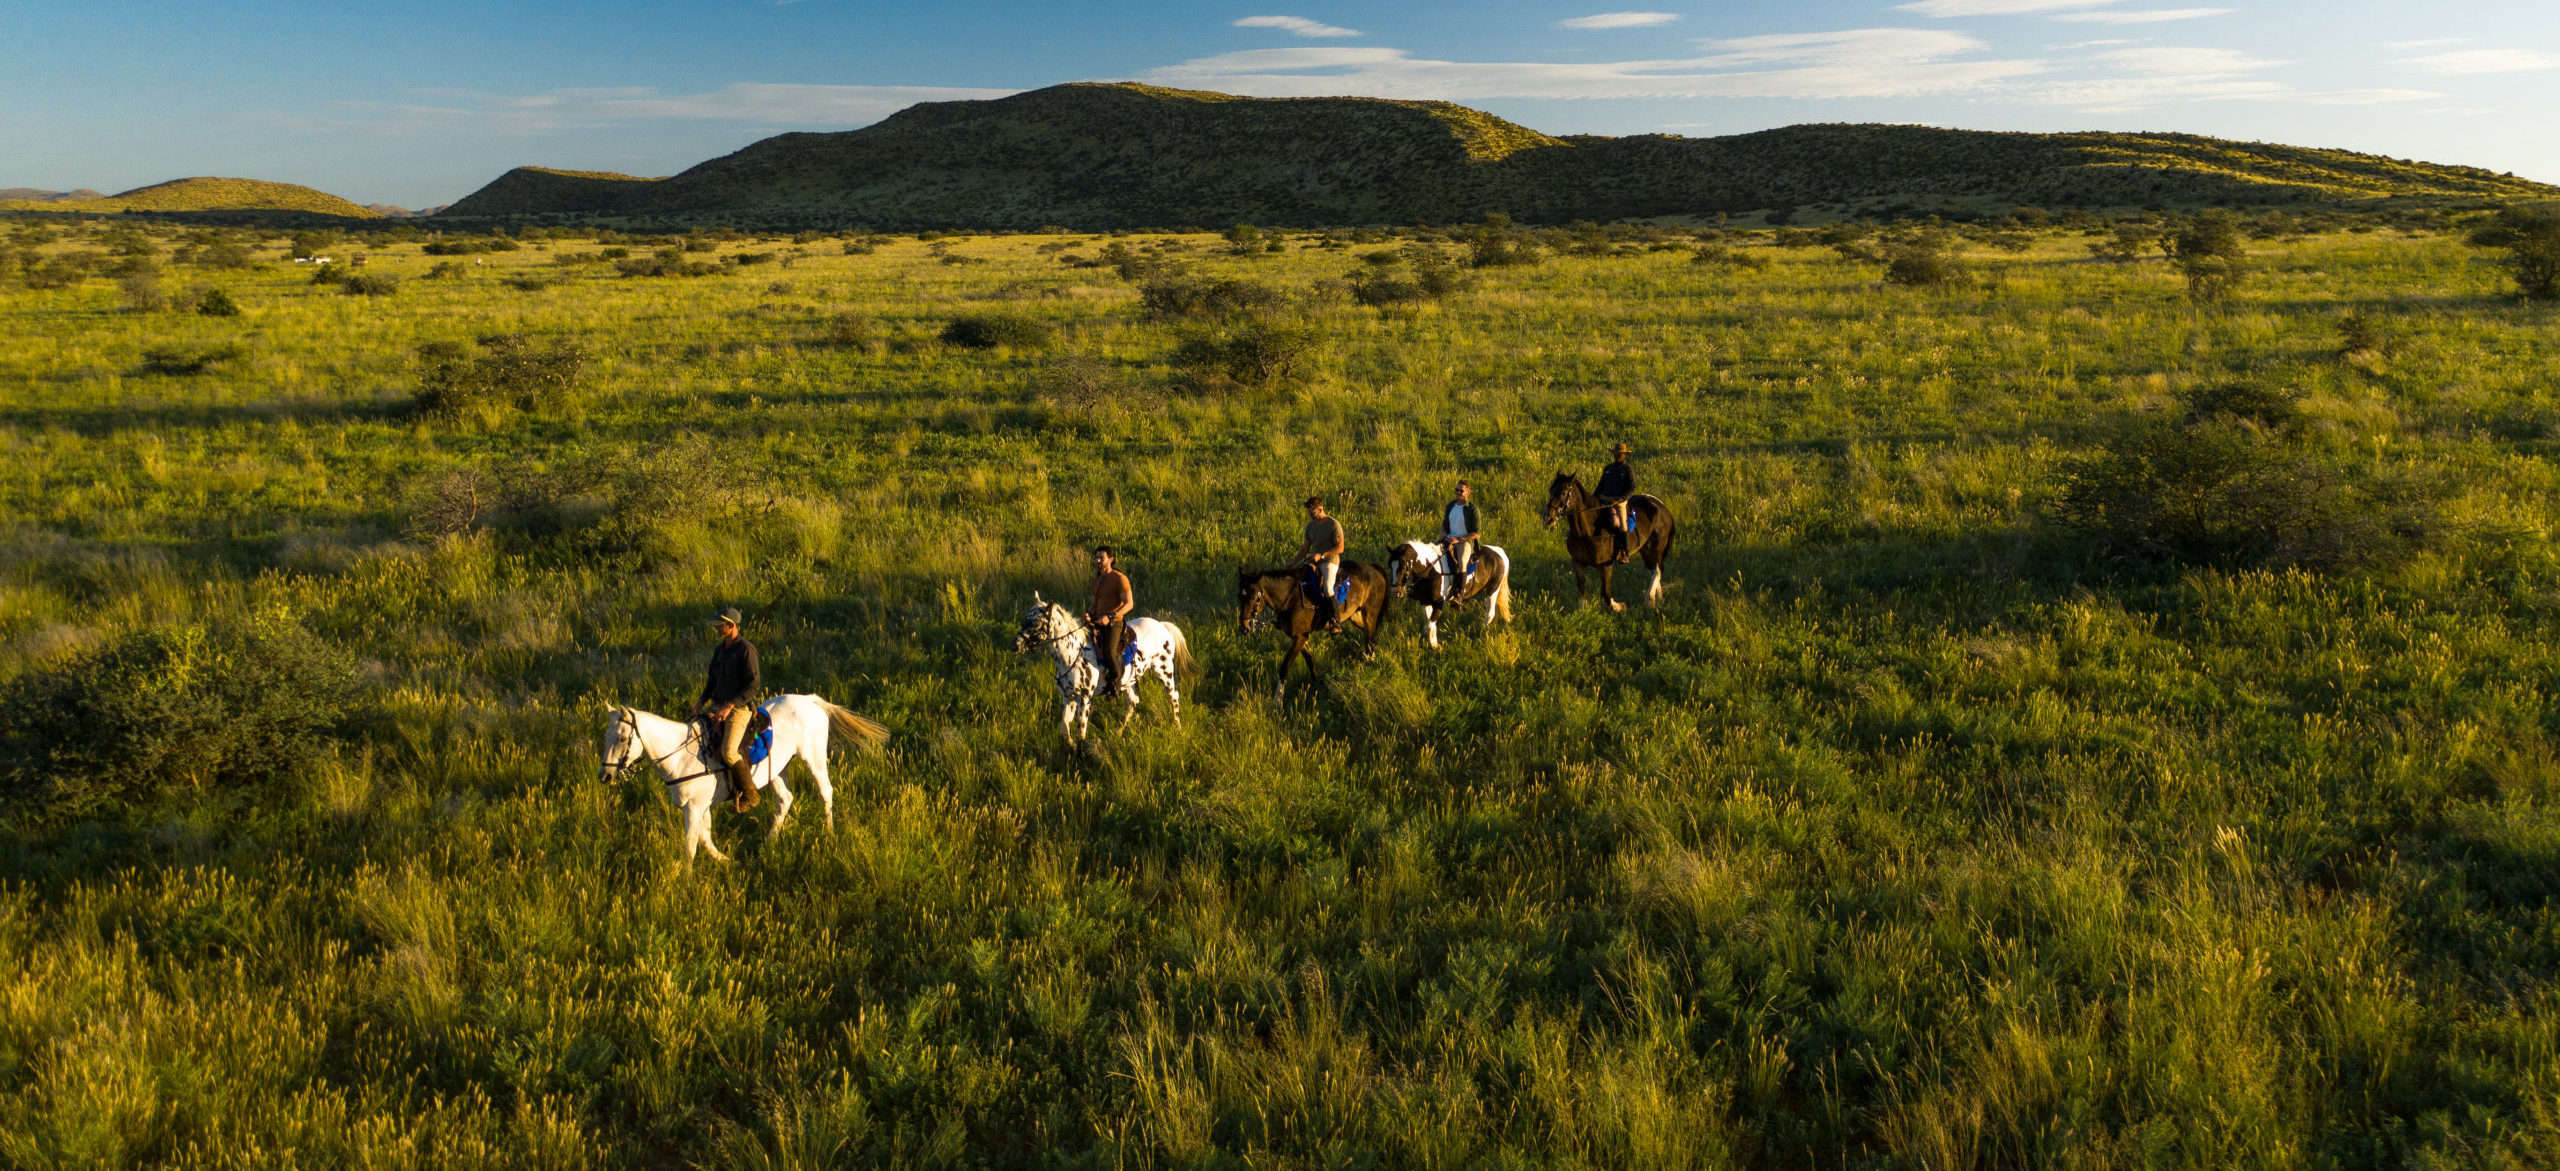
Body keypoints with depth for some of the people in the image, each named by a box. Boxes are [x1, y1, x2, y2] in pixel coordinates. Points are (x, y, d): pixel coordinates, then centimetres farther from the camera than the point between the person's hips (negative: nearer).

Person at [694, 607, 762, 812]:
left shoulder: (746, 649, -13)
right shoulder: (719, 649, 12)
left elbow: (752, 685, -17)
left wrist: (729, 706, -23)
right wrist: (702, 701, 6)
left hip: (739, 708, -9)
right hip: (717, 706, 9)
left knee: (729, 751, -24)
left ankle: (749, 795, -9)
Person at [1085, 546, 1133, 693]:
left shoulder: (1119, 578, -8)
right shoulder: (1097, 579, 16)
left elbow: (1129, 603, -14)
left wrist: (1110, 617, -25)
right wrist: (1088, 613, 2)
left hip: (1114, 623, -8)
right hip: (1097, 623, 8)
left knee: (1108, 652, -28)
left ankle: (1116, 682, -6)